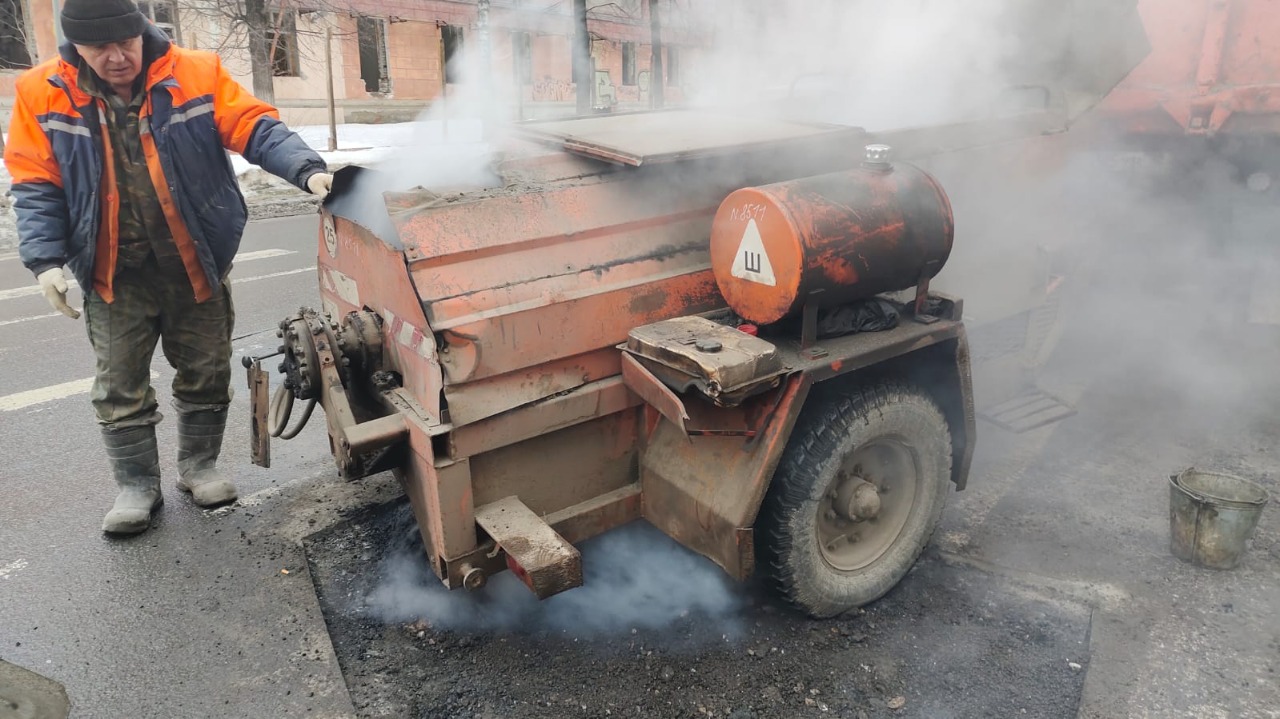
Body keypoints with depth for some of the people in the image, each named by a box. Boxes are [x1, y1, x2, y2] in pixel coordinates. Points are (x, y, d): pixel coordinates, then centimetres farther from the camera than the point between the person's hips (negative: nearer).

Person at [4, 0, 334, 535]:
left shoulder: (198, 74, -6)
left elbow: (255, 128, -10)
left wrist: (306, 169, -27)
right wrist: (45, 259, -12)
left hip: (197, 265, 0)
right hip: (113, 275, 1)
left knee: (205, 373, 11)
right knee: (120, 387, 7)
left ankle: (199, 466, 30)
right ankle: (137, 486, 23)